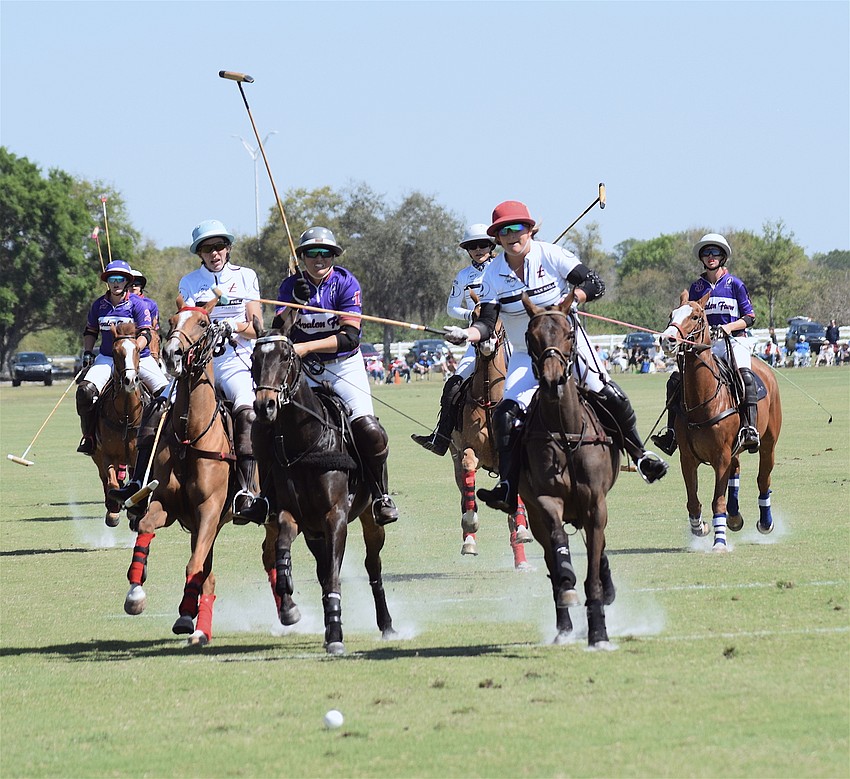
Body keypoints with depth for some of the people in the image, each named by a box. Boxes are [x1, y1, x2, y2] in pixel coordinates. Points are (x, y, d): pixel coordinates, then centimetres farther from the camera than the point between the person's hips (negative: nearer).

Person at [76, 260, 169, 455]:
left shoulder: (137, 304, -5)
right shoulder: (99, 305, 6)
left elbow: (145, 335, -10)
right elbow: (90, 332, 21)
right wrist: (87, 353, 7)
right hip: (107, 358, 2)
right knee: (85, 390, -22)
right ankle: (88, 437, -10)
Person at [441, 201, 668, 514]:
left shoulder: (550, 255, -12)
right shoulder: (493, 274, -6)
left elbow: (595, 285, -13)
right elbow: (487, 323, -9)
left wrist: (566, 300, -31)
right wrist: (465, 333, -30)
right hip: (526, 356, 1)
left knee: (611, 398, -9)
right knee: (506, 414, -18)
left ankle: (639, 455, 16)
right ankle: (507, 490, -19)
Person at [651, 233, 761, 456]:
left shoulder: (735, 284, 4)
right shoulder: (697, 287, 13)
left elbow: (750, 317, 3)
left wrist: (730, 326, -14)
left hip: (734, 341, -4)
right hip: (705, 343, 4)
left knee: (745, 375, -32)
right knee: (676, 379, -12)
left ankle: (749, 429, -36)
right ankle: (671, 431, -9)